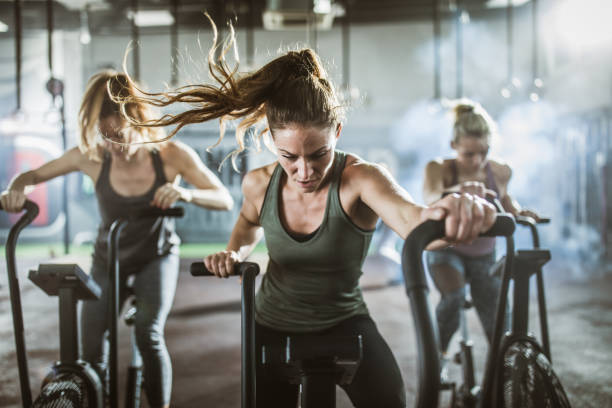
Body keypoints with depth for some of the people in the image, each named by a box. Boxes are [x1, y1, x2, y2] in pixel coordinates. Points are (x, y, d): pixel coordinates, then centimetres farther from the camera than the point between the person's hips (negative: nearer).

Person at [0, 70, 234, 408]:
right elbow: (33, 175, -8)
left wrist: (186, 193, -44)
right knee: (91, 349, 0)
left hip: (157, 256, -2)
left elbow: (224, 199, -24)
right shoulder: (91, 157, -22)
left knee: (149, 336, -21)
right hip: (108, 258, 2)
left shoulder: (171, 155, -24)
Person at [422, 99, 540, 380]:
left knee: (498, 325, -2)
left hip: (483, 257, 3)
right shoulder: (439, 169, -21)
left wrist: (518, 211, -12)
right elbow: (431, 197, -45)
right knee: (454, 296, -32)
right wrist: (459, 191, -66)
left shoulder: (500, 172, -12)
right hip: (446, 251, -3)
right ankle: (438, 354, -7)